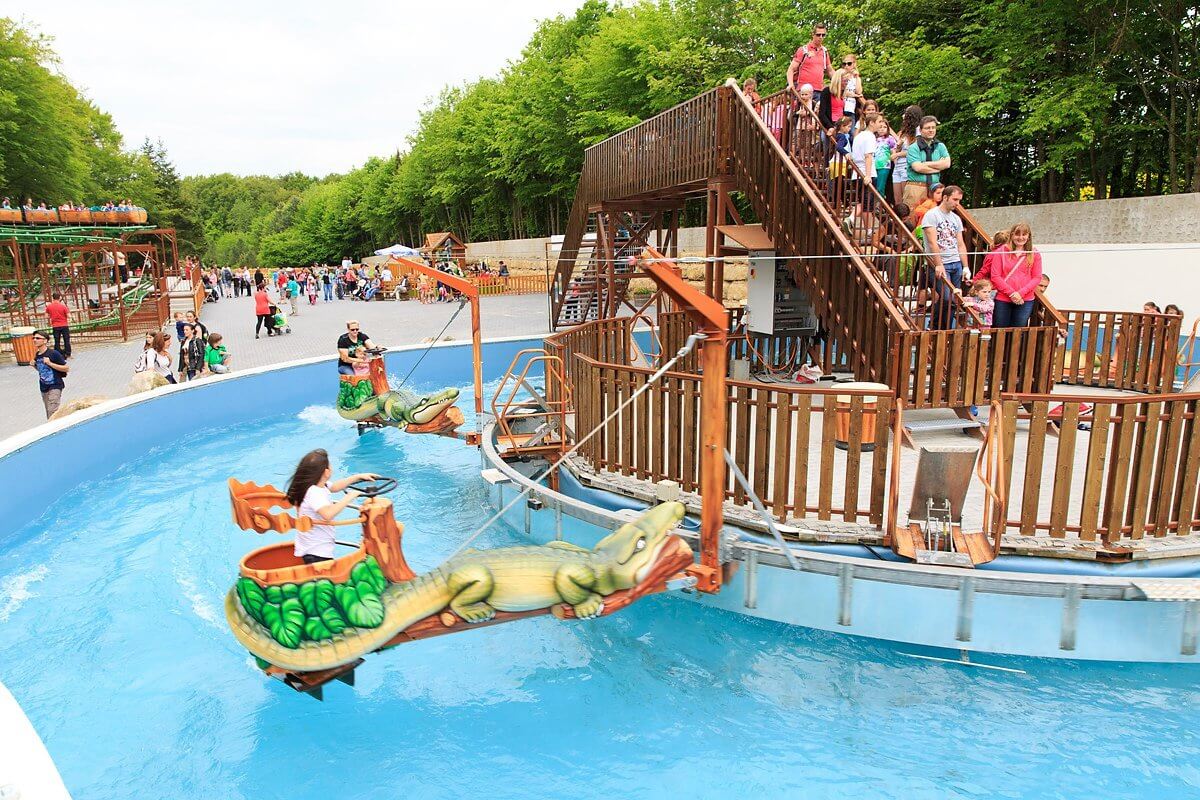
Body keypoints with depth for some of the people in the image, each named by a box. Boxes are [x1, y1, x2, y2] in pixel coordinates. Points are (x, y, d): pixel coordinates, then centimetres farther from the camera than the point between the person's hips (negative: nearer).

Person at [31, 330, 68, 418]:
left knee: (52, 414, -15)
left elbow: (66, 368, -14)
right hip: (43, 388, 8)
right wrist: (34, 365, 2)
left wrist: (50, 363, -22)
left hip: (55, 387, -8)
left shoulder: (53, 354, -14)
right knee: (49, 415, 13)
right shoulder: (37, 355, 8)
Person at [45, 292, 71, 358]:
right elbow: (69, 316, -13)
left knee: (57, 341, 8)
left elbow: (47, 316, 9)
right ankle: (68, 354, 5)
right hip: (64, 325, -2)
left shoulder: (49, 306, -1)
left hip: (55, 326, 2)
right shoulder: (63, 306, -10)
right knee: (66, 340, 5)